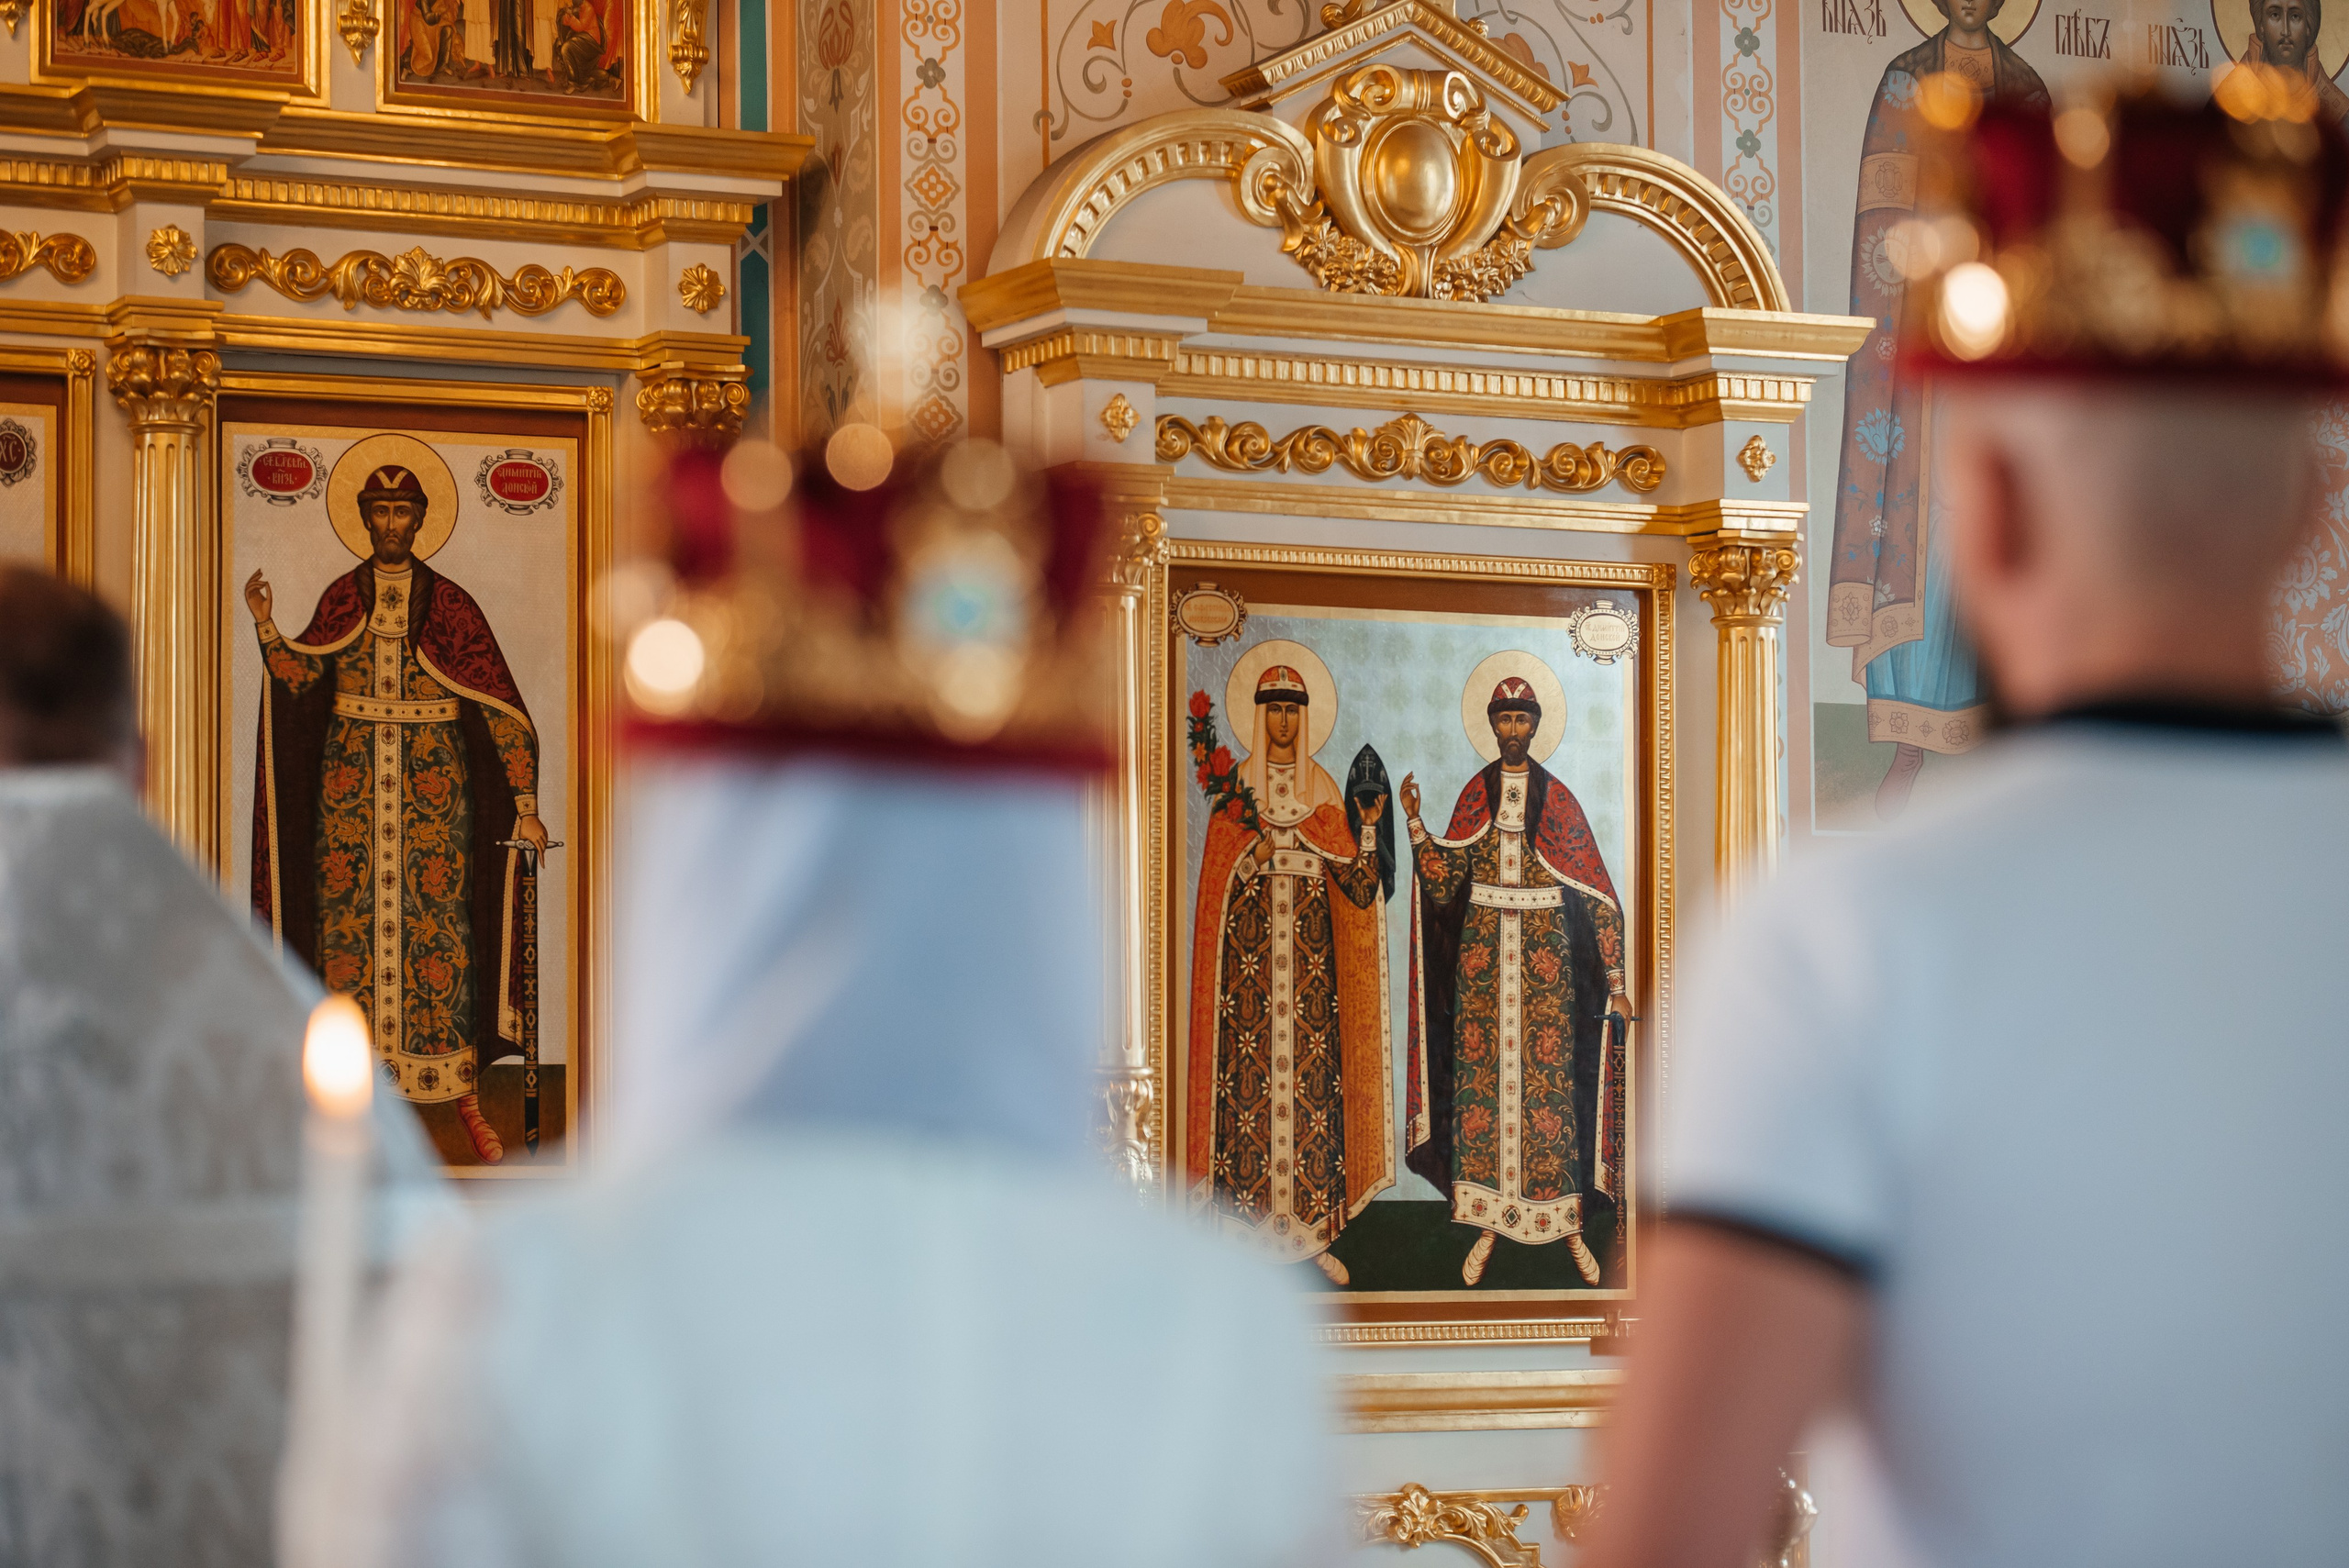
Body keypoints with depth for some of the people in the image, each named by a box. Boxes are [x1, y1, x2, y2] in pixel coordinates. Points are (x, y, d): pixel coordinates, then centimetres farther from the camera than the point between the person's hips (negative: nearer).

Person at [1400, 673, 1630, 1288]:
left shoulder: (1557, 799, 1)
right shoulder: (1476, 795, 7)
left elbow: (1596, 892, 1)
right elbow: (1444, 879, 2)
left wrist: (1613, 977, -3)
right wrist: (1415, 823, -12)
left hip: (1546, 950, -2)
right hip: (1482, 950, 2)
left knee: (1551, 1074, -3)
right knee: (1482, 1075, 0)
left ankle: (1568, 1222, 6)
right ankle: (1488, 1222, 8)